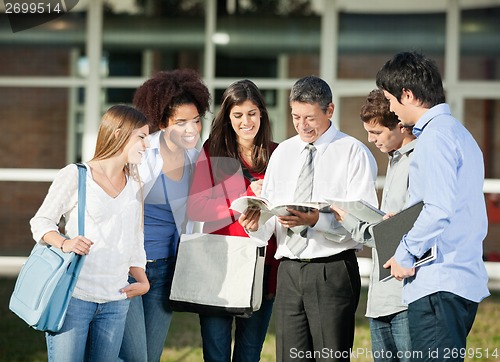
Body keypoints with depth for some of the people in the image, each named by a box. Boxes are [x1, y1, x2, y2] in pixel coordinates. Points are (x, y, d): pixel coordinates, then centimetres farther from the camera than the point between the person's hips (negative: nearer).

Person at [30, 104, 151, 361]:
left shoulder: (134, 187, 16)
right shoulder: (75, 176, -1)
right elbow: (41, 222, 0)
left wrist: (143, 282, 9)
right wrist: (64, 243, -19)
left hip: (115, 302, 5)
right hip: (74, 296, -5)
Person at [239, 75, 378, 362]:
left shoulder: (353, 153, -2)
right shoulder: (283, 153, 15)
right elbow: (270, 212, 12)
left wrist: (316, 220, -26)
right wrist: (256, 224, -11)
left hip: (333, 272, -5)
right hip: (289, 271, 5)